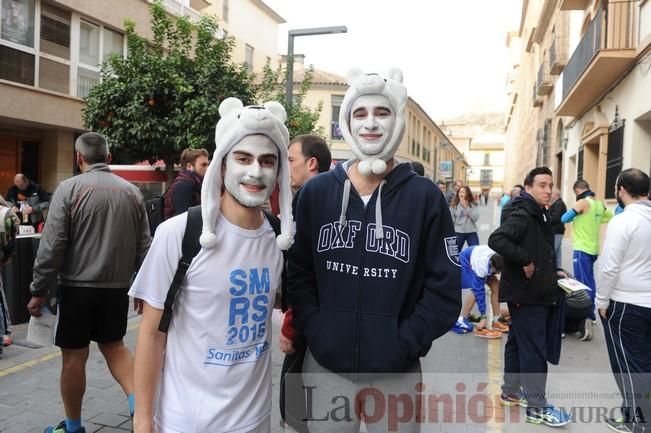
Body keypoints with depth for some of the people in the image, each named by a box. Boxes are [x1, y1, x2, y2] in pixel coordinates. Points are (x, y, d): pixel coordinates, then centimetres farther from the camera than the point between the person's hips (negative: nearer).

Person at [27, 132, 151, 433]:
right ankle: (138, 402, 6)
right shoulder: (132, 192, 4)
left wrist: (39, 290, -4)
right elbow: (143, 246, 7)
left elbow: (52, 245, -12)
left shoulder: (69, 188, -8)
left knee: (74, 355, 9)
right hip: (117, 286, 4)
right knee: (113, 345, 20)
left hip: (77, 286, -4)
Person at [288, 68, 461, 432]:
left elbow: (444, 291, -4)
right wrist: (316, 332, -7)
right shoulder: (316, 192, 2)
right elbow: (298, 274, 4)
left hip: (396, 372, -1)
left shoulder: (425, 197, -4)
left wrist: (402, 343, -11)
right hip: (325, 366, 2)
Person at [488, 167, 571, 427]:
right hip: (525, 294, -10)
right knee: (534, 350, -3)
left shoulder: (541, 216, 14)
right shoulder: (522, 215, -17)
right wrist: (524, 261, -27)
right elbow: (496, 240, -32)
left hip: (537, 293, 10)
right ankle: (537, 408, 7)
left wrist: (551, 271, 11)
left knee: (518, 344, 17)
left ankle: (511, 392, 30)